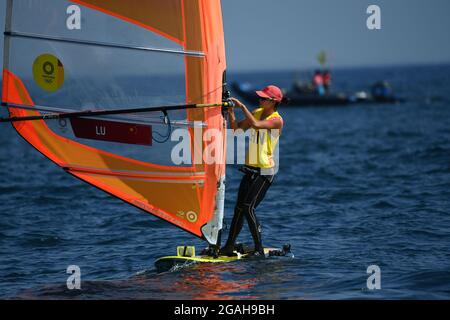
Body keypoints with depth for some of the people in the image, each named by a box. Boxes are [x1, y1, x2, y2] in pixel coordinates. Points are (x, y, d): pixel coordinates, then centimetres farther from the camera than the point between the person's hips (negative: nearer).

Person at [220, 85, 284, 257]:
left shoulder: (277, 120, -12)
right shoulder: (256, 113, 10)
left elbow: (256, 125, -28)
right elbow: (236, 128, 11)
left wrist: (242, 106, -21)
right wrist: (231, 112, -6)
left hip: (265, 171, -7)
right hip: (250, 169, 7)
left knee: (248, 207, -15)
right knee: (239, 208, 6)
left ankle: (259, 250, -10)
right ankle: (229, 247, 11)